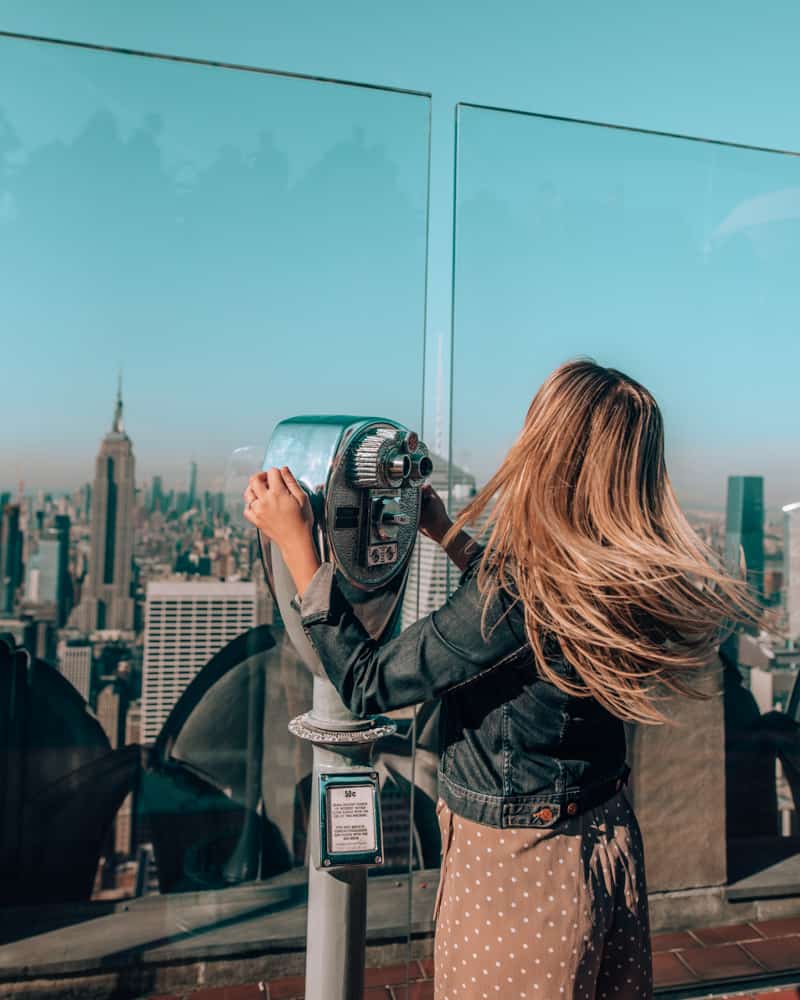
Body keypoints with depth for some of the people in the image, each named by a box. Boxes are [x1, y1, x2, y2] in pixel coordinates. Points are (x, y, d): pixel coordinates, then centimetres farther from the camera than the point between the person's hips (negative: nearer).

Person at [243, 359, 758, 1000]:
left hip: (517, 866, -7)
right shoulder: (636, 578, -7)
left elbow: (368, 684, -22)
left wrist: (295, 540, -18)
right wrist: (448, 534, 16)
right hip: (609, 845, 7)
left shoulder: (518, 587, -31)